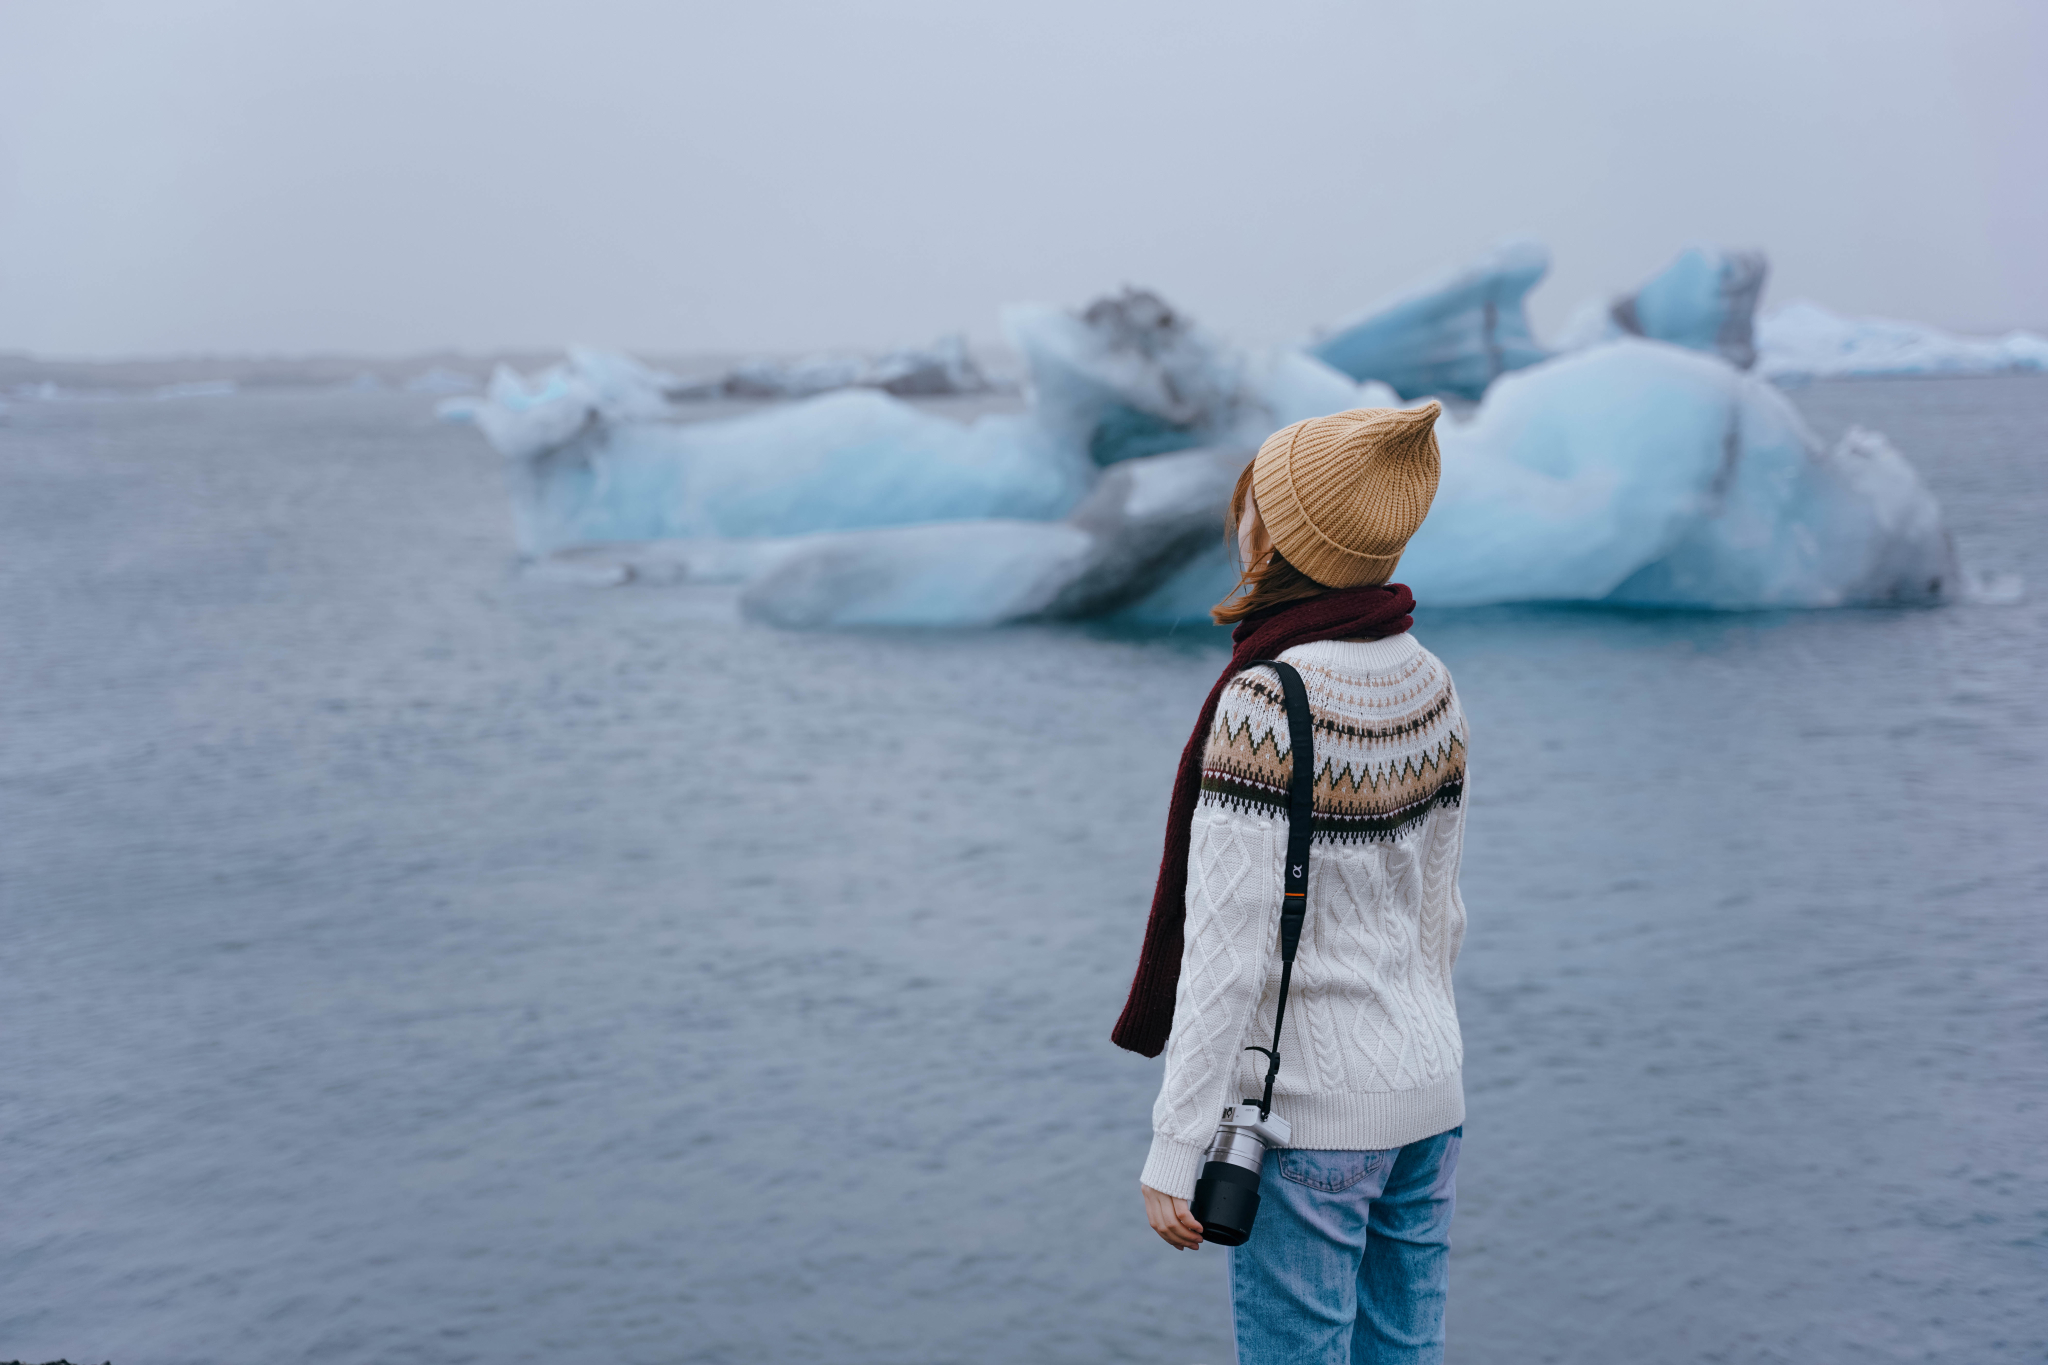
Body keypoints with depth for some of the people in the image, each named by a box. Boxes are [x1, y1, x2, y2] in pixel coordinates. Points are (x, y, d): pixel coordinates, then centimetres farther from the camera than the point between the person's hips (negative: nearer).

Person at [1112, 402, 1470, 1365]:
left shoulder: (1265, 704, -20)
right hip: (1428, 1097, 8)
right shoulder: (1429, 685, 4)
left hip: (1307, 1106, -7)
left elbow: (1229, 950, -20)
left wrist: (1176, 1149, -15)